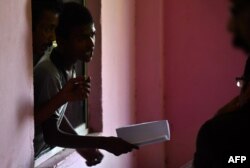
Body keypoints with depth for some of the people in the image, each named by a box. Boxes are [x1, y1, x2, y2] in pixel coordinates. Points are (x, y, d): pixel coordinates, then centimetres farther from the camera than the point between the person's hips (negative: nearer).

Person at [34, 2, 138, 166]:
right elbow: (51, 136, -26)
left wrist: (83, 147, 0)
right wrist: (104, 143, -28)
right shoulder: (49, 74, -26)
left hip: (47, 150, 8)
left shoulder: (69, 67, 1)